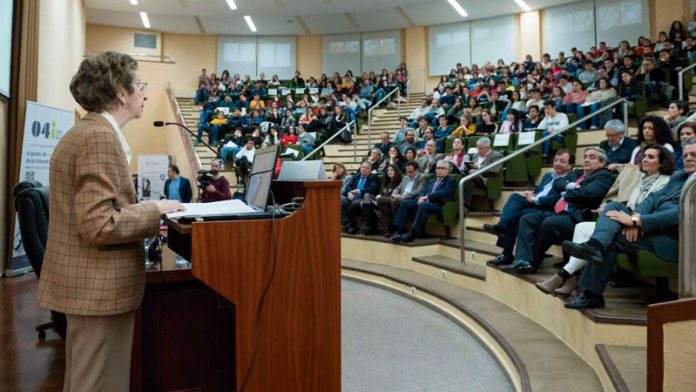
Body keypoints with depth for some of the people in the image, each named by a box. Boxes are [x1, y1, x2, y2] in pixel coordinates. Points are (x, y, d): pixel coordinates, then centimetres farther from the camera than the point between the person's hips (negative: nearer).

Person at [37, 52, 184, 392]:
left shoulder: (81, 132, 13)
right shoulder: (102, 137, -19)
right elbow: (99, 224, -26)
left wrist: (144, 210, 13)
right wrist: (155, 210, -15)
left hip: (86, 281, 10)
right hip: (100, 286, -10)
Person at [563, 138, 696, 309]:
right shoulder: (677, 176, 22)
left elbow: (679, 215, -19)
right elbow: (654, 197, 10)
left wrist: (635, 221, -22)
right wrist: (636, 216, -13)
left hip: (672, 236, -7)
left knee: (612, 238, -23)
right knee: (614, 206, -16)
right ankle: (595, 245, -38)